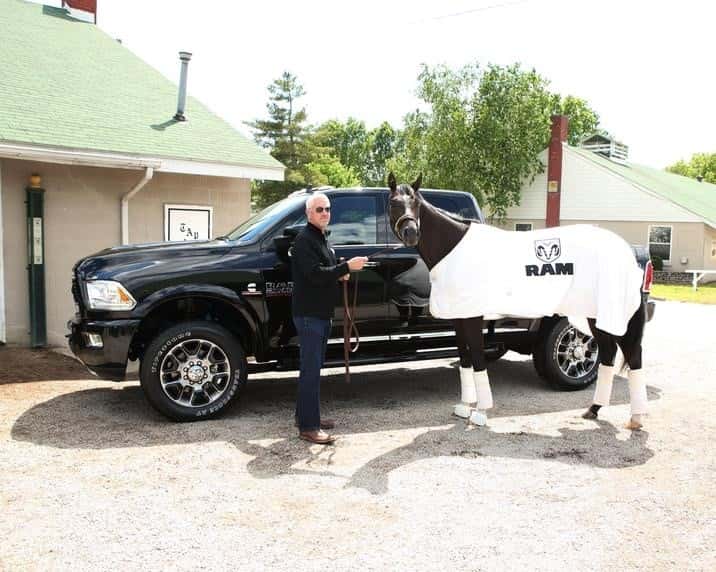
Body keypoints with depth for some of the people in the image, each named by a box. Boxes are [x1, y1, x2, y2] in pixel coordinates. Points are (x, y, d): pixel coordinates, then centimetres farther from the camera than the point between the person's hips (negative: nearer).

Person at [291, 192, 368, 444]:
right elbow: (315, 274, -23)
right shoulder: (304, 240, -12)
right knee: (311, 370, -9)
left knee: (313, 367, 15)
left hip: (321, 313, 10)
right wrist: (346, 267, -24)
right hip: (309, 314, -10)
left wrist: (340, 273, 8)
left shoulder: (320, 239, 19)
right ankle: (308, 427, -6)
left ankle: (307, 415, 25)